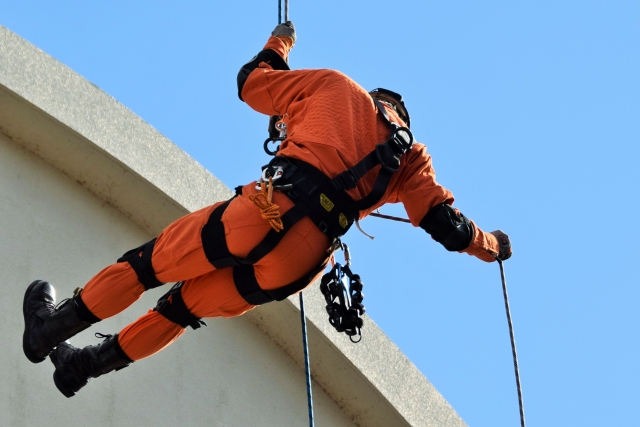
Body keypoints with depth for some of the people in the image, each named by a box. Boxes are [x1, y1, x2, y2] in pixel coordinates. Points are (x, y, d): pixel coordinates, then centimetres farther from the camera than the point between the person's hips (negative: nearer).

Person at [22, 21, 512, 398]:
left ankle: (50, 329, 23)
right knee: (189, 303, 22)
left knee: (149, 264, 16)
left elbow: (249, 81, 27)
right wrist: (491, 244, 37)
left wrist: (278, 44, 47)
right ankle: (85, 364, 30)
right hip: (302, 262, 3)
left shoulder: (333, 85, 19)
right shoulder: (412, 157, 22)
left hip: (266, 212, -3)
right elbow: (447, 225, 17)